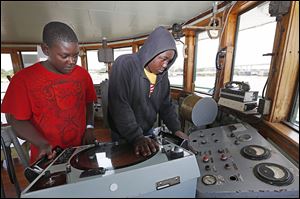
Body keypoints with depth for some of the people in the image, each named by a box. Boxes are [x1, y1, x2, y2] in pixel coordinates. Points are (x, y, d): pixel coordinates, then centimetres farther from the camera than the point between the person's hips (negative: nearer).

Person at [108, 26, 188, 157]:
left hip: (148, 132, 6)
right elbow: (119, 105, -28)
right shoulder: (124, 65, -20)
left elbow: (166, 104, 4)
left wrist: (176, 129, -6)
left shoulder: (162, 73, -2)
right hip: (123, 136, -5)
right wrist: (136, 137, -33)